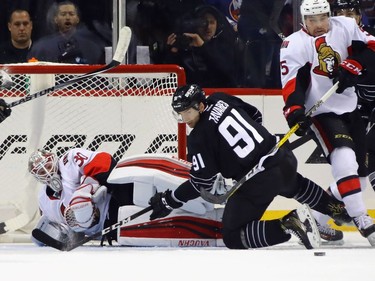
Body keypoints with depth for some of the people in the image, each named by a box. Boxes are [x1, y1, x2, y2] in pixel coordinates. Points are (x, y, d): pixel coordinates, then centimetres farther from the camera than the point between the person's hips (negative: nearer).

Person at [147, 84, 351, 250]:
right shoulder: (221, 100, 6)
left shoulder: (199, 138, -13)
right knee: (296, 186, 43)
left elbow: (202, 182, -11)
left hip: (257, 182, -8)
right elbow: (255, 115, 22)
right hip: (283, 158, 8)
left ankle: (289, 224, -15)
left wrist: (167, 202, -5)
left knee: (233, 237, 0)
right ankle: (336, 210, 50)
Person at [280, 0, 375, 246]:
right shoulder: (294, 45, -10)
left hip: (351, 107, 6)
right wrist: (294, 110, -31)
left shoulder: (345, 26, 0)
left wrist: (351, 66, -19)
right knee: (344, 159, -25)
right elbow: (292, 82, -16)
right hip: (322, 112, -6)